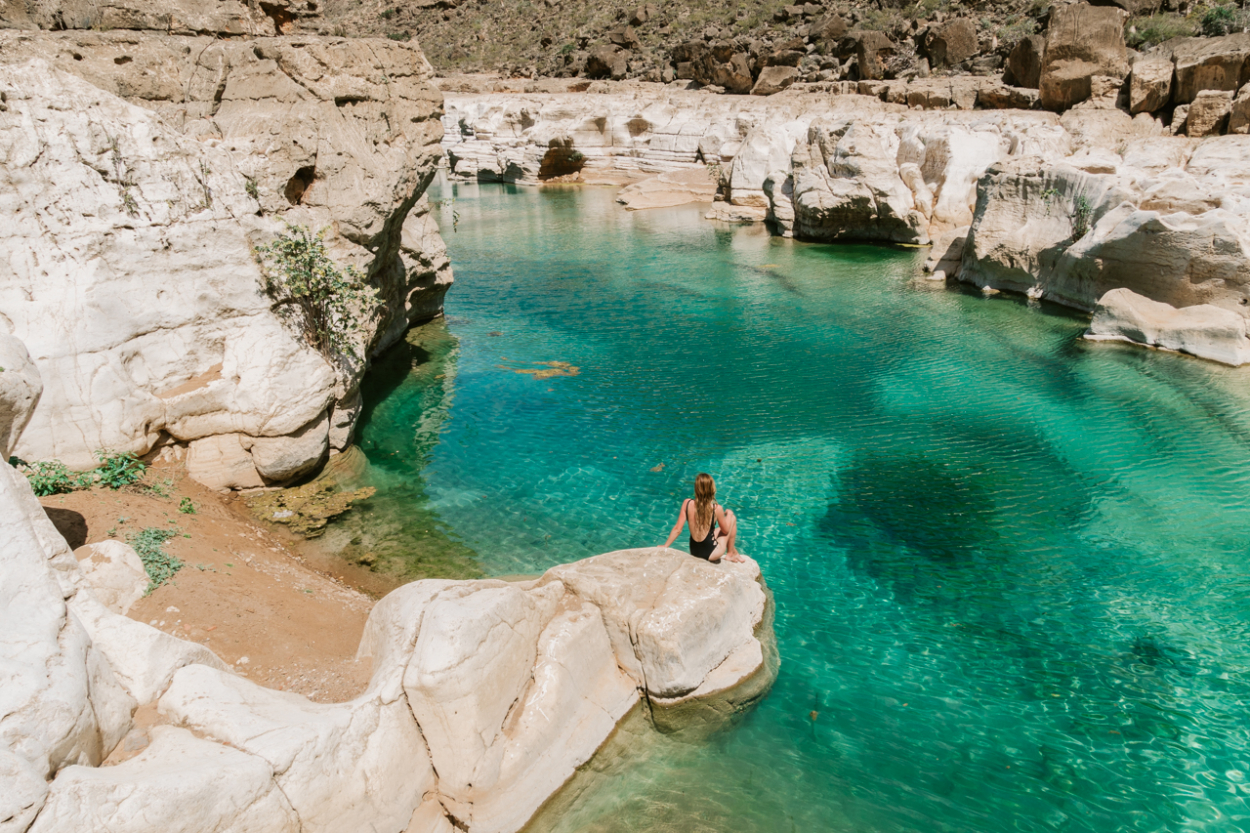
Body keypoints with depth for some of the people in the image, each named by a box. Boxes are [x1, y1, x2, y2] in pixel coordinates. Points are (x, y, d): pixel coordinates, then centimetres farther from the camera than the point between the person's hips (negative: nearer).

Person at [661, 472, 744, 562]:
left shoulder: (687, 503, -12)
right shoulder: (716, 509, -21)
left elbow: (677, 529, -8)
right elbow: (725, 531, -4)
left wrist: (665, 546, 5)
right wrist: (727, 514, 14)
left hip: (694, 551, 4)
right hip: (711, 554, -4)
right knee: (732, 518, 15)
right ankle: (731, 554, 24)